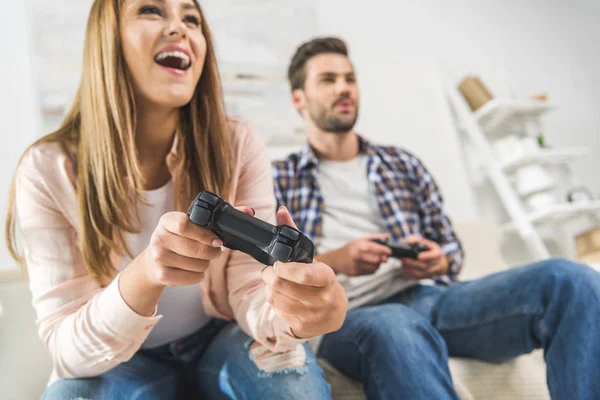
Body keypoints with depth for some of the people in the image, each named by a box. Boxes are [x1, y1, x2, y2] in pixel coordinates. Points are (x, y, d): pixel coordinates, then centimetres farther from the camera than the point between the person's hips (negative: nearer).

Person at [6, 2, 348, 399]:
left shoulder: (239, 145, -15)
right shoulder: (48, 170, -18)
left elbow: (249, 290, -16)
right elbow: (68, 349, -20)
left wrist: (291, 311, -42)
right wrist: (144, 275, -42)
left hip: (220, 337, 1)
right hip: (123, 360, 0)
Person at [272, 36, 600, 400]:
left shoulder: (404, 164, 23)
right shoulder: (277, 179, 13)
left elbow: (452, 249, 21)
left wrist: (436, 262, -3)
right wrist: (333, 261, -11)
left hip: (430, 296, 4)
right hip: (351, 315, -3)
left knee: (569, 279, -22)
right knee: (394, 328, -43)